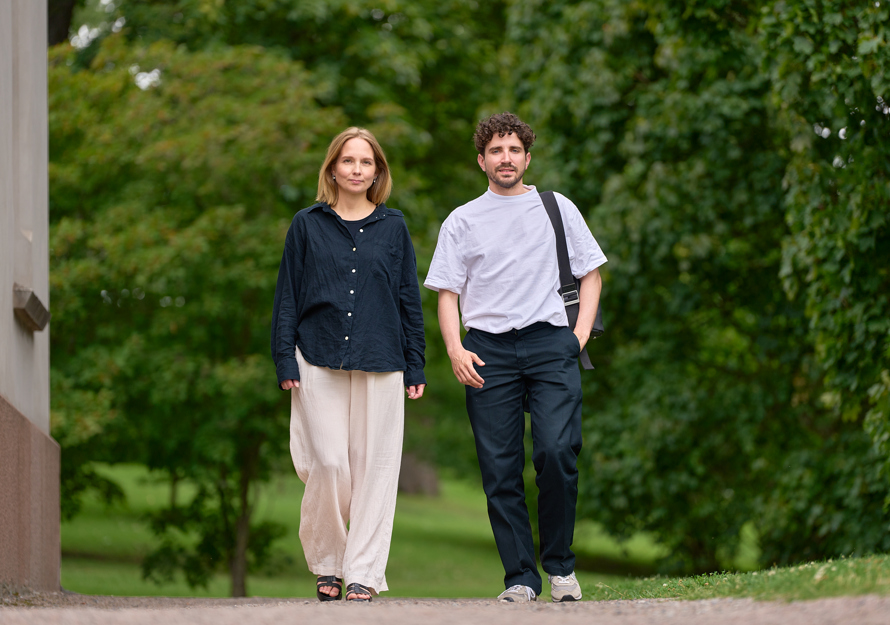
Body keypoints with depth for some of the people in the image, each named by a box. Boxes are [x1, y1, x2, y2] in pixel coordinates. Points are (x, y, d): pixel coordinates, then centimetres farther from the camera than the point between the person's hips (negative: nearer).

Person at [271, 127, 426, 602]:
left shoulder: (393, 227, 10)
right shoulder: (307, 226, 7)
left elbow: (409, 299, 12)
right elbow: (287, 296, 8)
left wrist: (415, 367, 7)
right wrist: (285, 361, -1)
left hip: (380, 364, 1)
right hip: (320, 361, -1)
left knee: (374, 467, -2)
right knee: (330, 465, -8)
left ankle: (364, 573, 4)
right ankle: (326, 563, 11)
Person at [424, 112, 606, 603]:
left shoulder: (558, 209, 14)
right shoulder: (462, 222, 13)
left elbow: (591, 273, 17)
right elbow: (447, 293, 10)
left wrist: (581, 333, 3)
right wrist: (455, 350, -6)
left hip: (550, 342, -1)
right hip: (488, 350, 1)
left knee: (556, 452, -18)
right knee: (500, 470, -4)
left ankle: (560, 564, -3)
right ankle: (520, 578, 2)